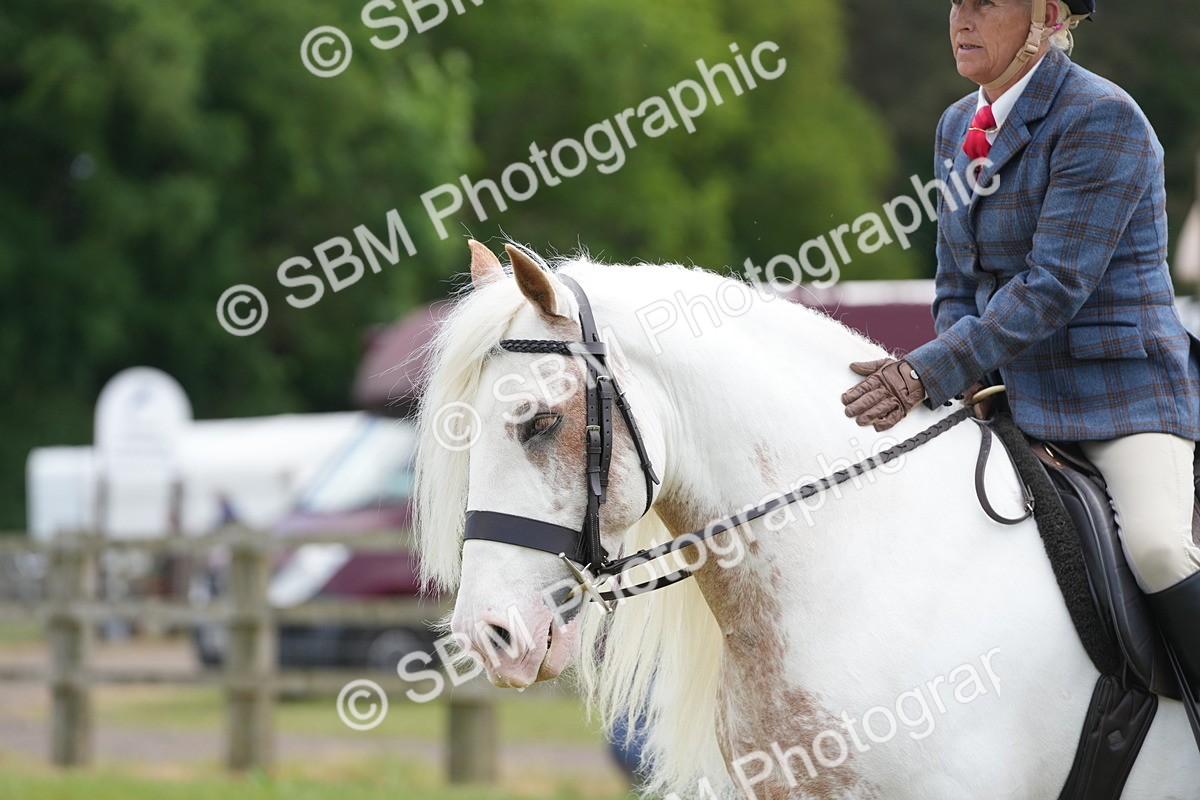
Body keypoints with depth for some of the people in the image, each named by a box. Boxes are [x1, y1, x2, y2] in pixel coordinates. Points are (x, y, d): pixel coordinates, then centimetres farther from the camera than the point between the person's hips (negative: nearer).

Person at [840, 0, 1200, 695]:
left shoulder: (1101, 117, -14)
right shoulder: (959, 127, 13)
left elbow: (1055, 285, -20)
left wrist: (928, 374, -24)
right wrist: (965, 383, -4)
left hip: (1119, 390, -8)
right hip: (1012, 396, 8)